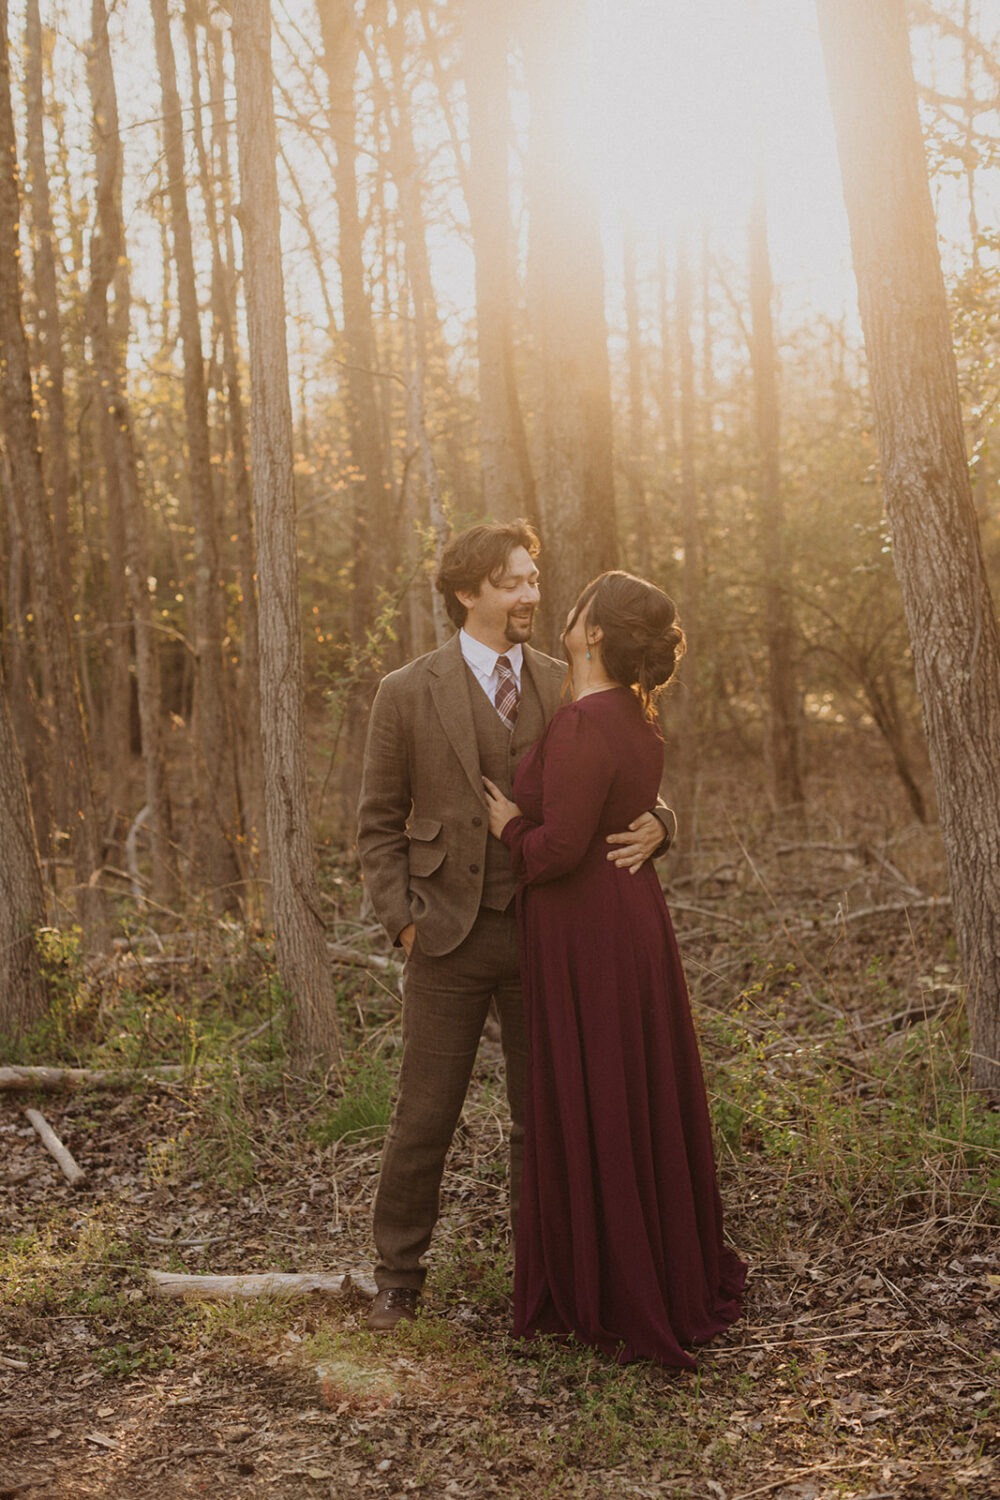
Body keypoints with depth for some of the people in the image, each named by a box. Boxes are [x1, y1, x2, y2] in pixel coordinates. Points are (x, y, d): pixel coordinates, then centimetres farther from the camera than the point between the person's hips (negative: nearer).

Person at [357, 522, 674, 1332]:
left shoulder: (564, 687, 4)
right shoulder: (408, 694, -4)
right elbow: (380, 824, 2)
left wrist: (654, 823, -17)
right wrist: (404, 922, -7)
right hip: (451, 938, -2)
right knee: (424, 1117, 5)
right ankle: (399, 1274, 23)